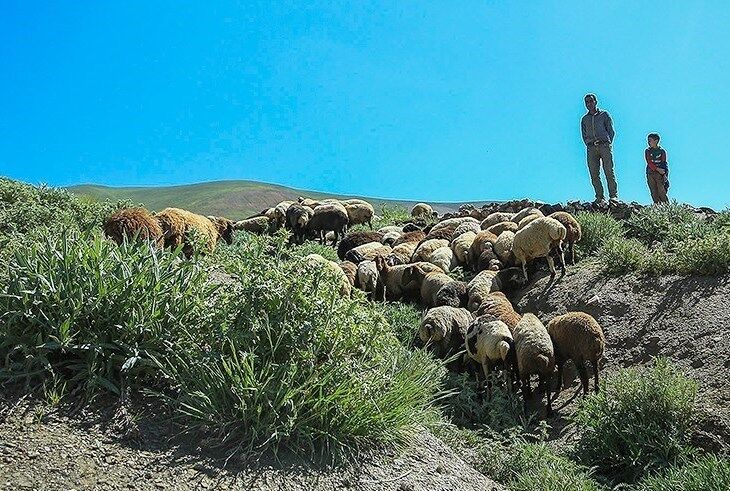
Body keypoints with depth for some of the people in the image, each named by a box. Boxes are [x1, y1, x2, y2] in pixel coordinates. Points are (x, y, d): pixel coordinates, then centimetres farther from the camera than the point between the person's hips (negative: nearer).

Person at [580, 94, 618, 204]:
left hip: (604, 145, -3)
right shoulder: (584, 119, 22)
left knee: (609, 171, -12)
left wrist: (608, 143, -2)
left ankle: (613, 196, -13)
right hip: (591, 147, 3)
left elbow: (611, 131, 10)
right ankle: (600, 197, -6)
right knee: (594, 174, -6)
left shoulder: (604, 114, 14)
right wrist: (589, 143, 4)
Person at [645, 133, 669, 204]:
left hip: (660, 174, -2)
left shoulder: (662, 151, 8)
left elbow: (664, 163, 1)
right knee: (654, 193, -3)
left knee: (662, 192, -12)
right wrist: (657, 169, -16)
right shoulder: (647, 151, 12)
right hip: (650, 174, 2)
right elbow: (649, 163, -1)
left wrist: (665, 174, -14)